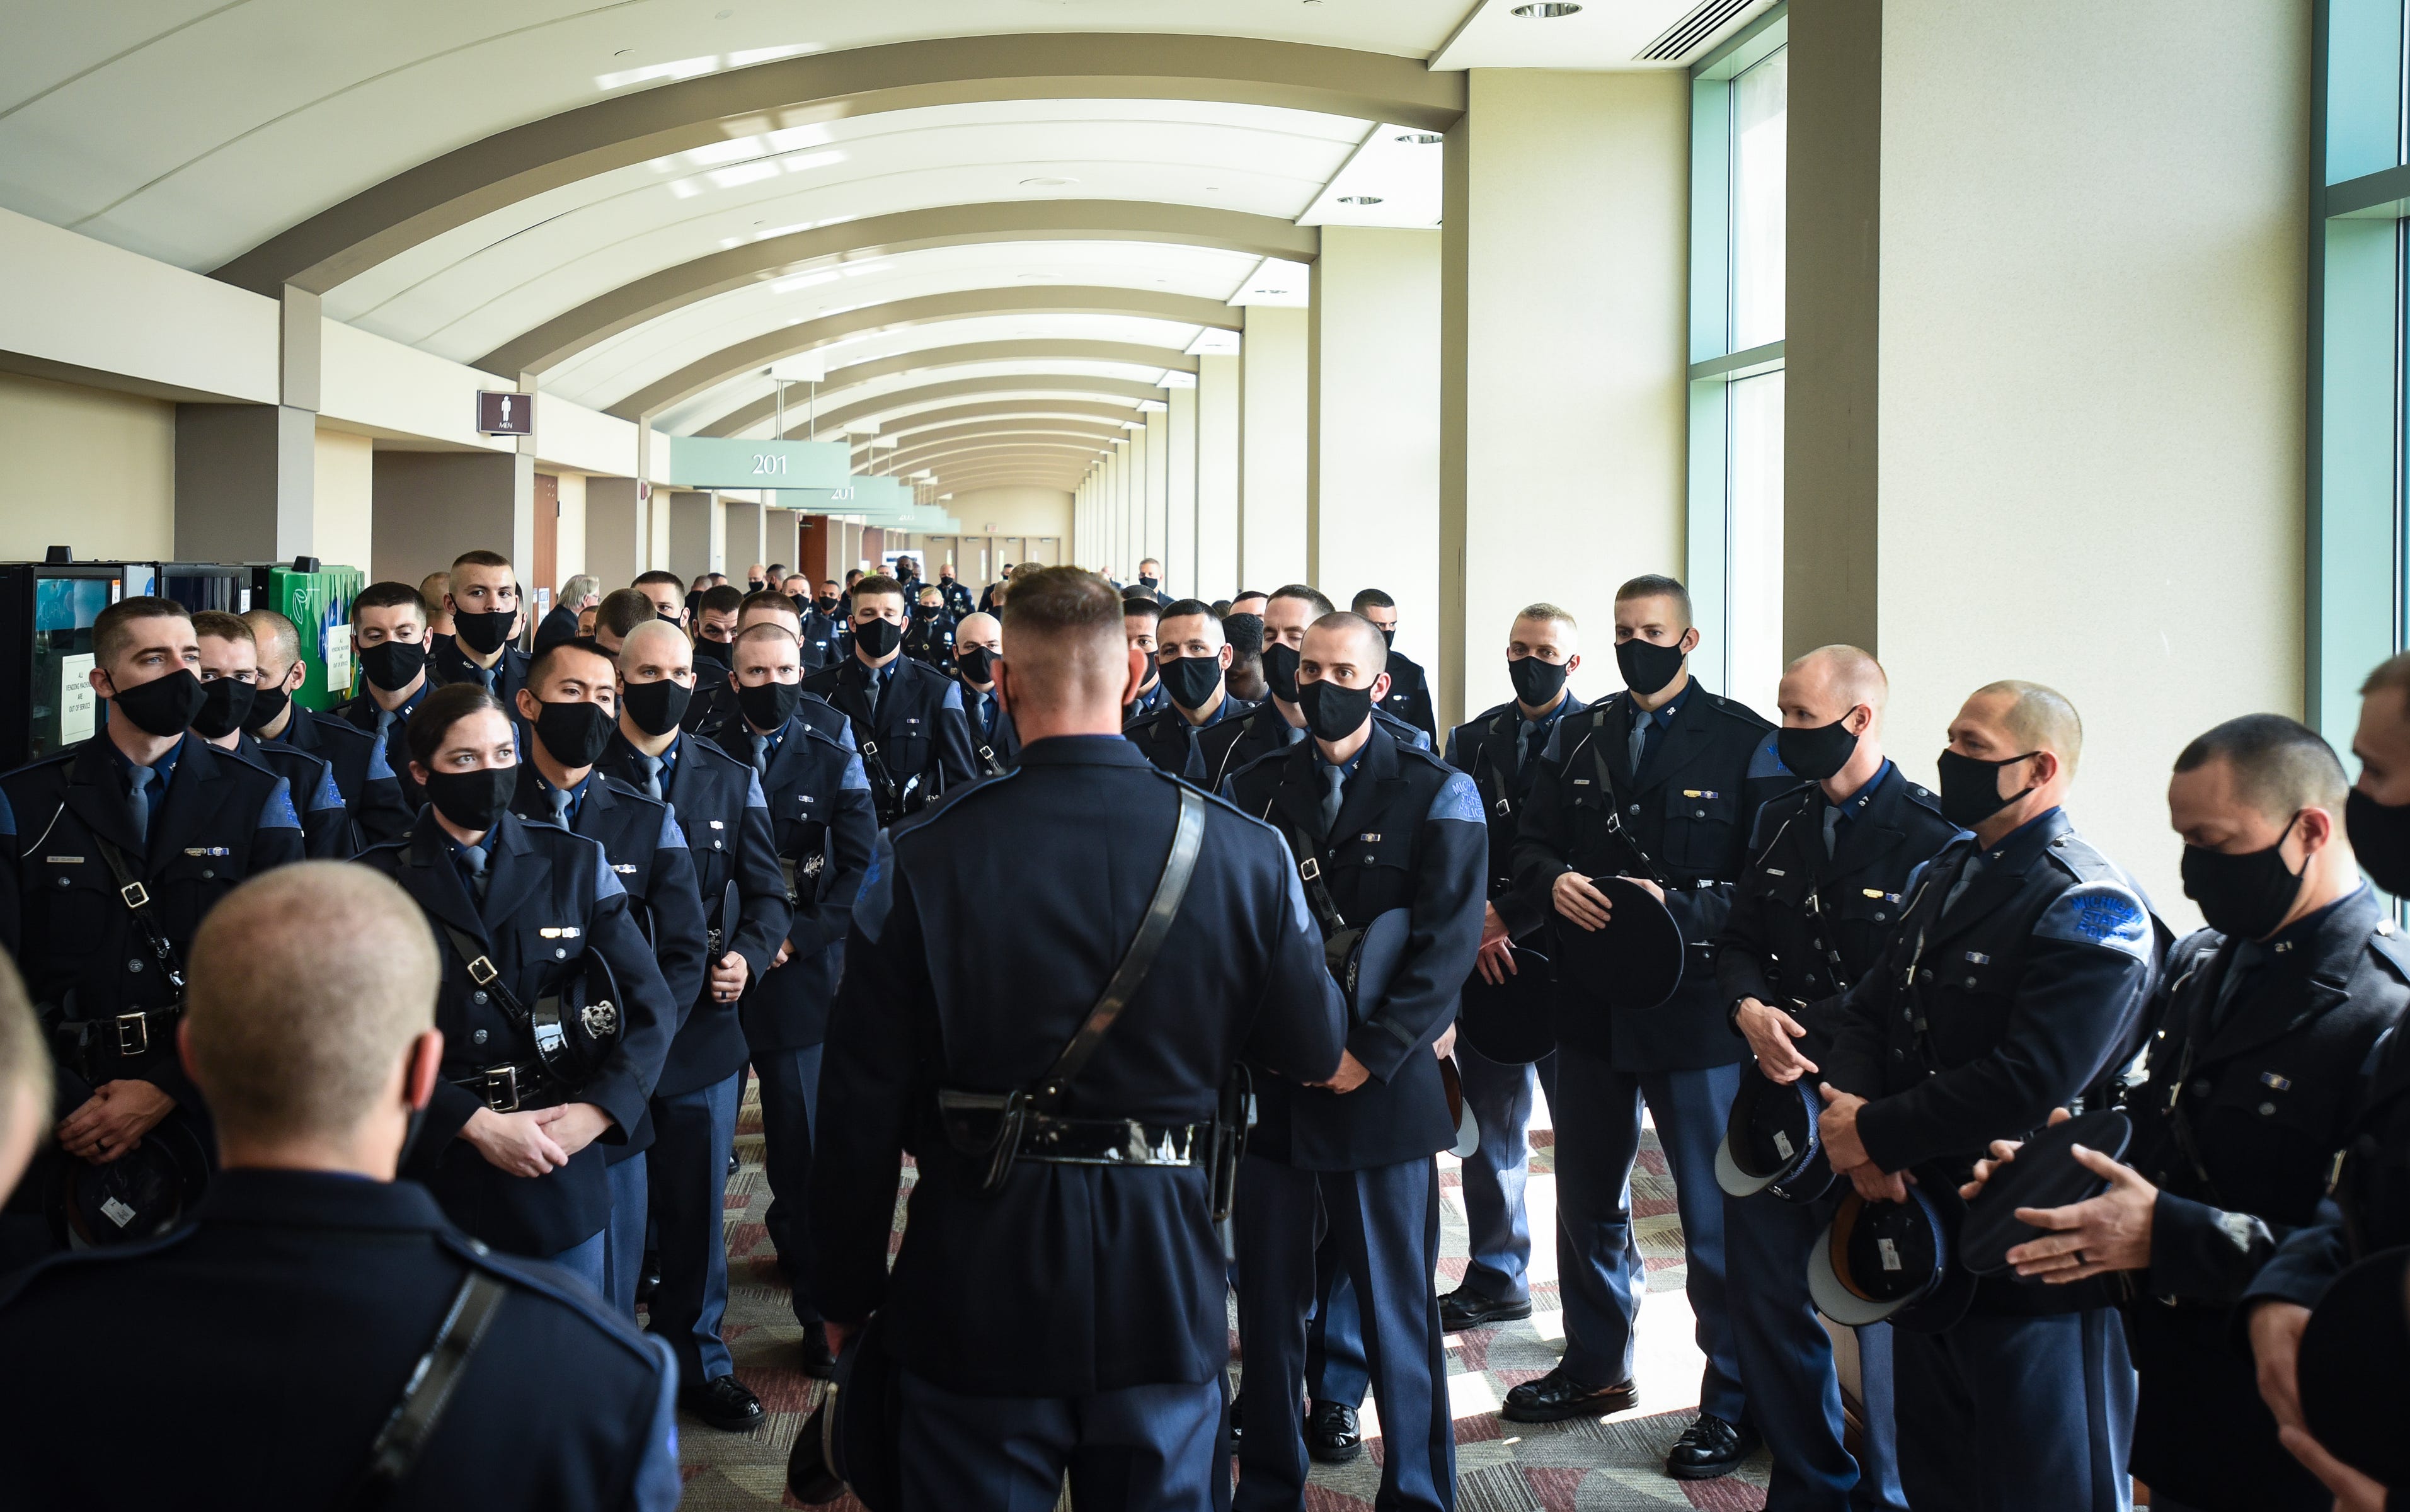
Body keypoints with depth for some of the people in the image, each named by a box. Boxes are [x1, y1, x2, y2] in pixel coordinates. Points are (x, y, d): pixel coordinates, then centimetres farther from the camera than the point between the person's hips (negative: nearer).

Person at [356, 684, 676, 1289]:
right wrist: (477, 1124, -16)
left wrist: (595, 1113, -12)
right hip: (431, 1167, -1)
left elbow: (652, 1007, 2)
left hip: (560, 1171, 2)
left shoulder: (575, 864, 5)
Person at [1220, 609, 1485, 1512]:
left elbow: (1448, 944, -8)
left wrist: (1371, 1051, -15)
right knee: (1268, 1299, 10)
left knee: (1396, 1309, 5)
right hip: (1267, 1080, 3)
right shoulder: (1253, 788, 9)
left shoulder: (1437, 795, 0)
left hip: (1382, 1089, -3)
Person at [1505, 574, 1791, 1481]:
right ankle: (1596, 1367, 36)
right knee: (1587, 1198, 18)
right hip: (1590, 1004, 6)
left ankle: (1735, 1401, 17)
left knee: (1717, 1216, 2)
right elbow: (1530, 843, 11)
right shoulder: (1577, 737, 10)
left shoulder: (1746, 743, -7)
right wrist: (1553, 881, -11)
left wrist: (1675, 906, -25)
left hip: (1695, 1009, -5)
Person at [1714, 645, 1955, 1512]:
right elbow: (1738, 941, 14)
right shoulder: (1781, 824, 10)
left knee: (1884, 1314, 5)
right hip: (1775, 1096, 7)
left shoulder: (1932, 838, -13)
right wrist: (1748, 1009, -8)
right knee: (1764, 1297, 13)